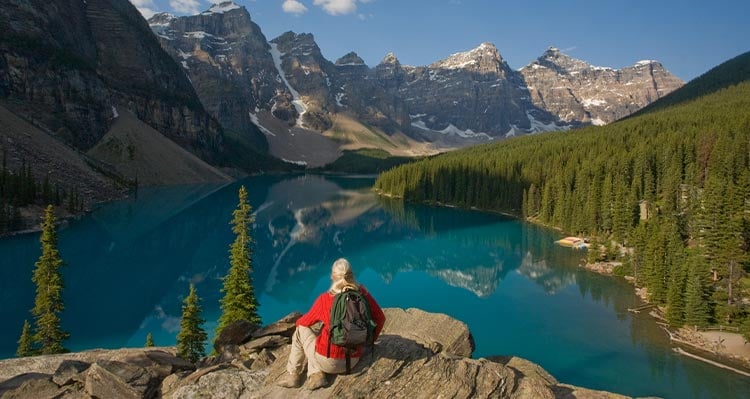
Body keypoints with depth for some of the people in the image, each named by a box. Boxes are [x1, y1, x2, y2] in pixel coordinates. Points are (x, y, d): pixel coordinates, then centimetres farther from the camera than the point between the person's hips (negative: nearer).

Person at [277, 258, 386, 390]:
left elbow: (305, 322, 4)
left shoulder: (325, 299, -13)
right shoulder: (362, 294, -6)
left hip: (328, 361, -4)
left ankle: (293, 375, 25)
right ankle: (315, 374, 14)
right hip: (352, 361, 4)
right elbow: (380, 318, 3)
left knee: (301, 330, 21)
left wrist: (298, 321, 28)